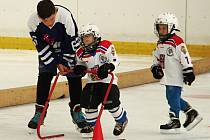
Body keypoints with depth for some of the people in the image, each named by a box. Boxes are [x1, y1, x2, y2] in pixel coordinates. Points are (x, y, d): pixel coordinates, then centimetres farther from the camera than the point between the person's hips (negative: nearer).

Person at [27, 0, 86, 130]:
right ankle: (40, 112, 2)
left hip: (69, 47, -1)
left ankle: (76, 109, 9)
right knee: (44, 77, -6)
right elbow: (41, 46, -20)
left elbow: (72, 41, -25)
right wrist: (57, 64, -21)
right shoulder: (33, 21, -30)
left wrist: (67, 63, -18)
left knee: (74, 77, -4)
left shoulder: (65, 16, -37)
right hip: (47, 50, 1)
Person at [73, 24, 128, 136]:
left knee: (111, 103, -13)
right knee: (88, 102, -3)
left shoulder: (106, 47, -13)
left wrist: (107, 67, -29)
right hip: (92, 81, 5)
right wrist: (79, 68, -2)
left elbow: (115, 60, -12)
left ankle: (121, 120, 13)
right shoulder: (81, 53, 3)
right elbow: (80, 63, 20)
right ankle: (91, 124, 18)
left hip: (108, 80, -5)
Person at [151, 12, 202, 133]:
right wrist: (156, 68, 8)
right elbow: (157, 58, 23)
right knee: (173, 98, 12)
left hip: (176, 77, -9)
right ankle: (191, 113, 24)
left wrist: (188, 72, -17)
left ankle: (175, 121, 0)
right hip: (167, 77, 9)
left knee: (172, 96, -8)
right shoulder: (160, 43, 13)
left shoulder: (177, 42, -14)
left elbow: (185, 57, -16)